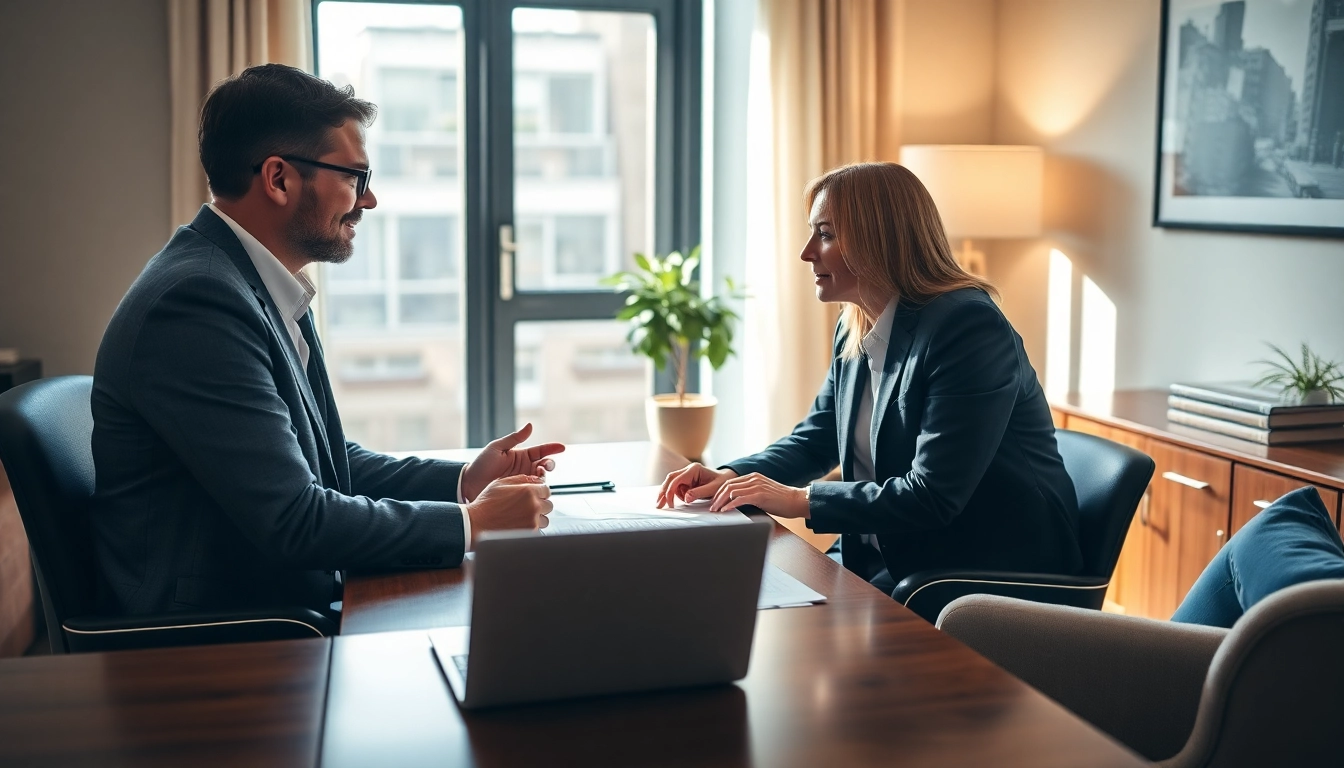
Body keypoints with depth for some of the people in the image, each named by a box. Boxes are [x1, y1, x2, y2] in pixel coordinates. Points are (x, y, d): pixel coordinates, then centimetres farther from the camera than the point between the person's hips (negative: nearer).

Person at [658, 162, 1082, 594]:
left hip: (994, 570, -7)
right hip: (893, 555, 8)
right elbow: (816, 440, 15)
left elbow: (933, 497, -26)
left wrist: (799, 499, -23)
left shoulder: (969, 328, -22)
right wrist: (732, 477, -3)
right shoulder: (854, 329, 5)